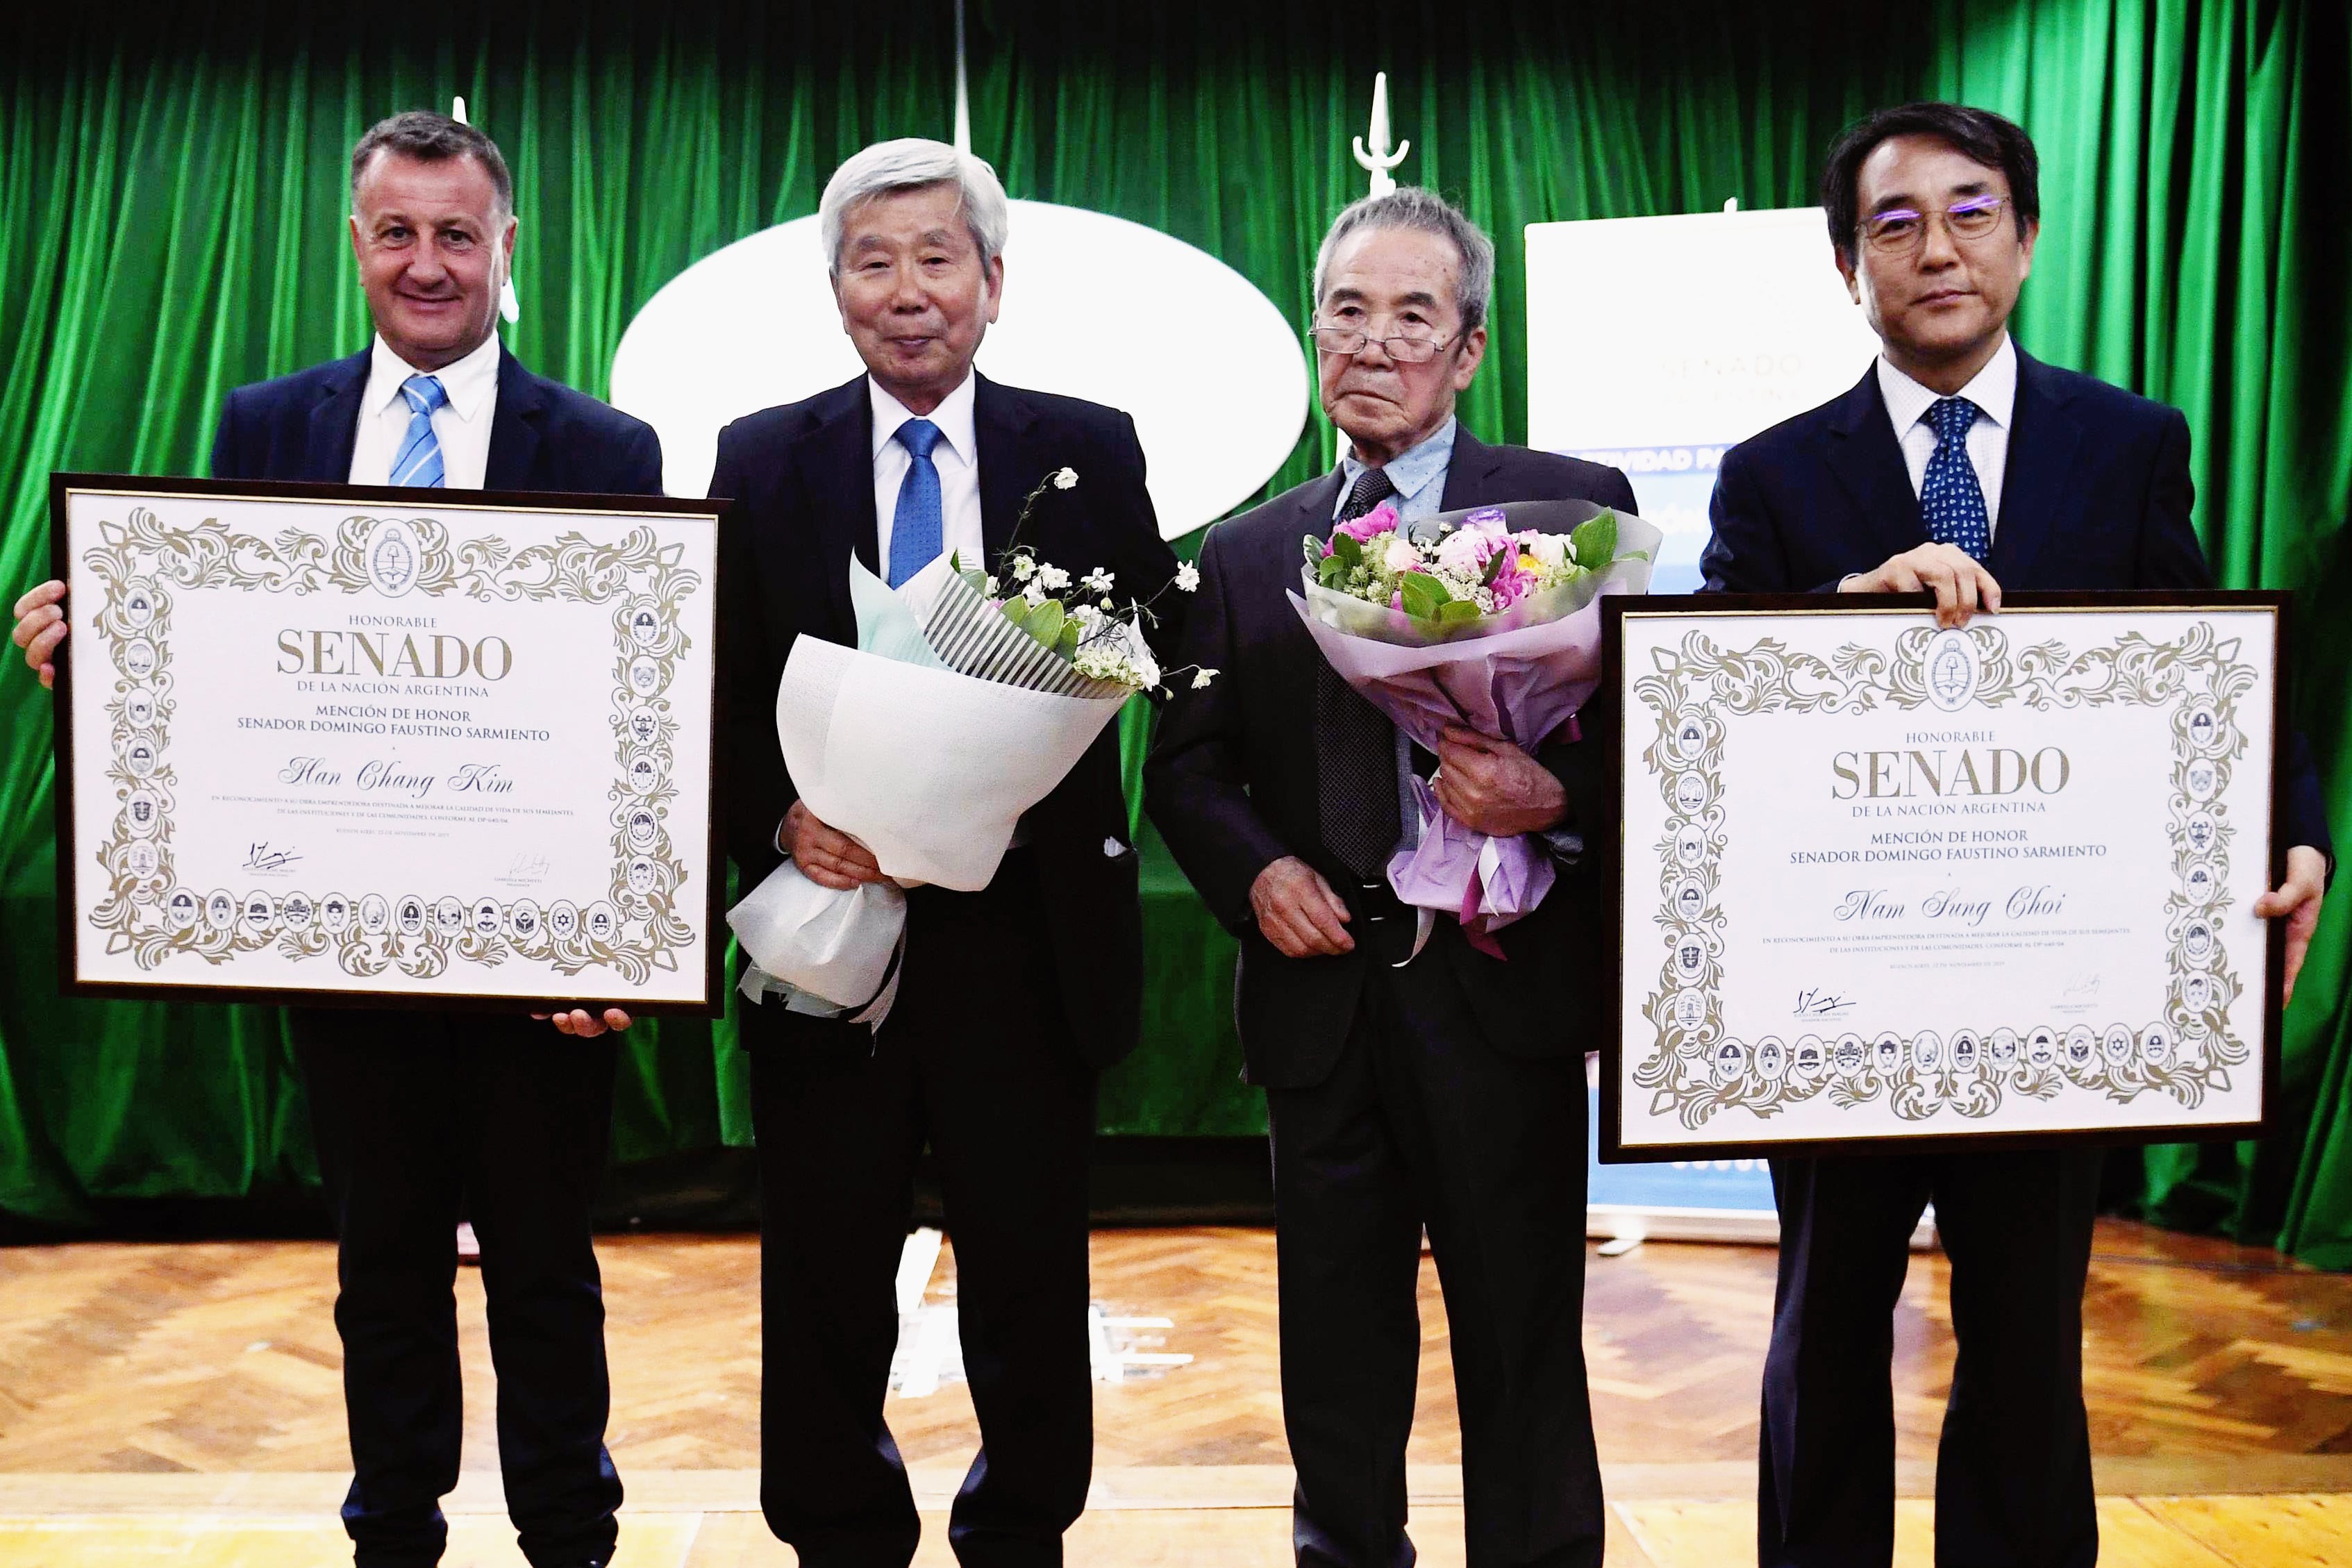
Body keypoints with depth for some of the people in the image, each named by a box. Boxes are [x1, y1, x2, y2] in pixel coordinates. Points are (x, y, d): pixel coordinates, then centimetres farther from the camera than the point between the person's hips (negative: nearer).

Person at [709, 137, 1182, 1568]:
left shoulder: (1090, 453, 4)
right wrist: (783, 817, -14)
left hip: (1028, 938, 0)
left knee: (1032, 1275, 11)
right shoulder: (760, 463, 5)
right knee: (828, 1285, 12)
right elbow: (718, 707, 3)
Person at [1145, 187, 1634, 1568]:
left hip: (1502, 988, -3)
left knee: (1524, 1349, 7)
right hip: (1320, 998, 3)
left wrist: (1553, 797, -23)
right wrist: (1253, 869, -6)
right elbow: (1186, 765, 13)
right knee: (1337, 1351, 15)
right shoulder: (1249, 552, 11)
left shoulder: (1577, 506, 2)